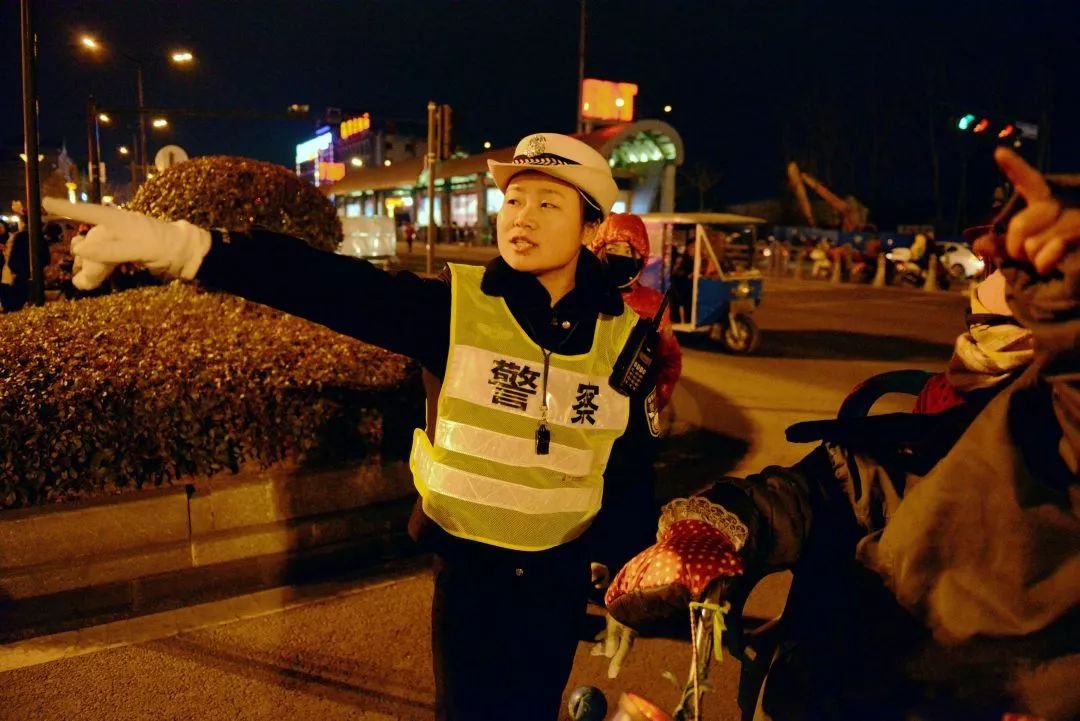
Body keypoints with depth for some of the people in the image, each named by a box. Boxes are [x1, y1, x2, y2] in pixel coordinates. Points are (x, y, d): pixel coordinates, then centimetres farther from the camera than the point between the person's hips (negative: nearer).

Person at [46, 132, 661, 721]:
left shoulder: (623, 334, -7)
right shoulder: (456, 306, -13)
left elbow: (632, 472, 2)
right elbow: (335, 287, -27)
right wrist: (184, 246, -39)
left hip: (558, 574, 2)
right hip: (468, 565, -1)